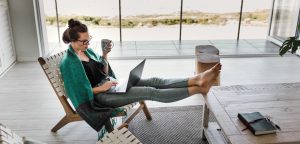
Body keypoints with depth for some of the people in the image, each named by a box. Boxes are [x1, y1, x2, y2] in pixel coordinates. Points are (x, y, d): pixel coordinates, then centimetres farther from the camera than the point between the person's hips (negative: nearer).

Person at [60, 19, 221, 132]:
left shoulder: (87, 51, 10)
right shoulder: (68, 62, -13)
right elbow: (77, 91, -14)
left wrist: (105, 56, -2)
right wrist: (101, 88, -16)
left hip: (108, 84, 8)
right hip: (99, 96, -8)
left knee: (153, 81, -12)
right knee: (150, 92, -21)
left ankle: (197, 80, -22)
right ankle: (198, 88, -25)